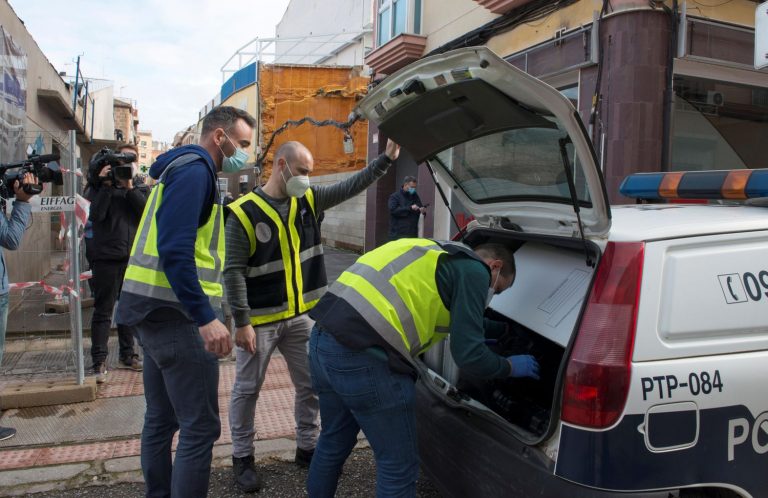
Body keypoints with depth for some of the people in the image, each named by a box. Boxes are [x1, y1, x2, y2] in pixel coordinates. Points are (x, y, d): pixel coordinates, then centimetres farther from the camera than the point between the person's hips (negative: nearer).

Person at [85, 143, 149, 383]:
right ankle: (99, 362, 2)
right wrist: (106, 185, -14)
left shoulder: (140, 189, 12)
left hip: (134, 257, 4)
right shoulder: (99, 186, 3)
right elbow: (95, 214, -13)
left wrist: (129, 187, -14)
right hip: (106, 257, -3)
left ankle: (126, 355, 26)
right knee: (103, 310, -2)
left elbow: (148, 211, -8)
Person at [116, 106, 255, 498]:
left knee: (161, 419, 18)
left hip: (156, 308, 10)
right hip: (177, 313, -10)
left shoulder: (181, 168, 18)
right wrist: (205, 317, -26)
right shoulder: (195, 169, -12)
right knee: (201, 428, -5)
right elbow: (175, 249, -23)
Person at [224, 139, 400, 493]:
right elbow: (234, 271, -15)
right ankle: (242, 457, 26)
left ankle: (307, 447, 31)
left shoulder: (309, 201, 2)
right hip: (259, 320, -5)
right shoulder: (244, 212, -14)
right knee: (247, 390, 9)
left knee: (311, 385, 13)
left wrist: (386, 158, -6)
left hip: (301, 316, 5)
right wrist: (242, 321, -18)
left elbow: (351, 187, 2)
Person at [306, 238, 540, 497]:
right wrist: (510, 366, 14)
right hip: (362, 354, -9)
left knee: (335, 441, 30)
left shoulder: (440, 256, 28)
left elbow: (460, 324, 42)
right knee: (398, 465, 8)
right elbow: (469, 355, -4)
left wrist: (506, 330, 51)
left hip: (324, 338, 10)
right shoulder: (473, 271, 2)